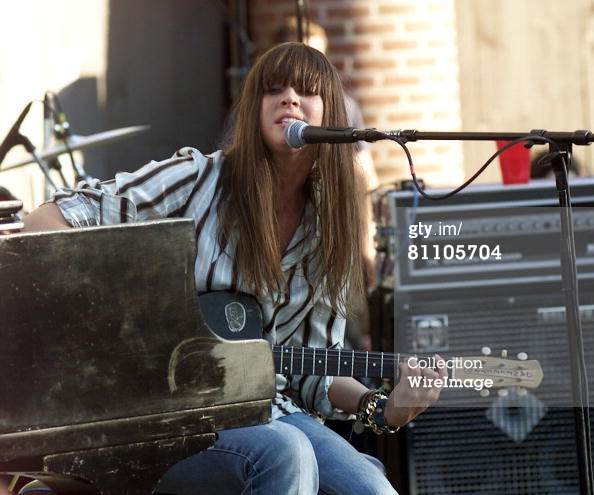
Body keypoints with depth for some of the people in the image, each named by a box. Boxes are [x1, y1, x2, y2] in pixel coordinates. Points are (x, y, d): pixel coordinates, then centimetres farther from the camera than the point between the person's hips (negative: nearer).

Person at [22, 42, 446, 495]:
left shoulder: (329, 234, 7)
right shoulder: (198, 178, -7)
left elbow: (314, 371, 10)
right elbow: (45, 221, -10)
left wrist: (385, 409, -9)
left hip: (263, 409, 4)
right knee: (285, 451, -33)